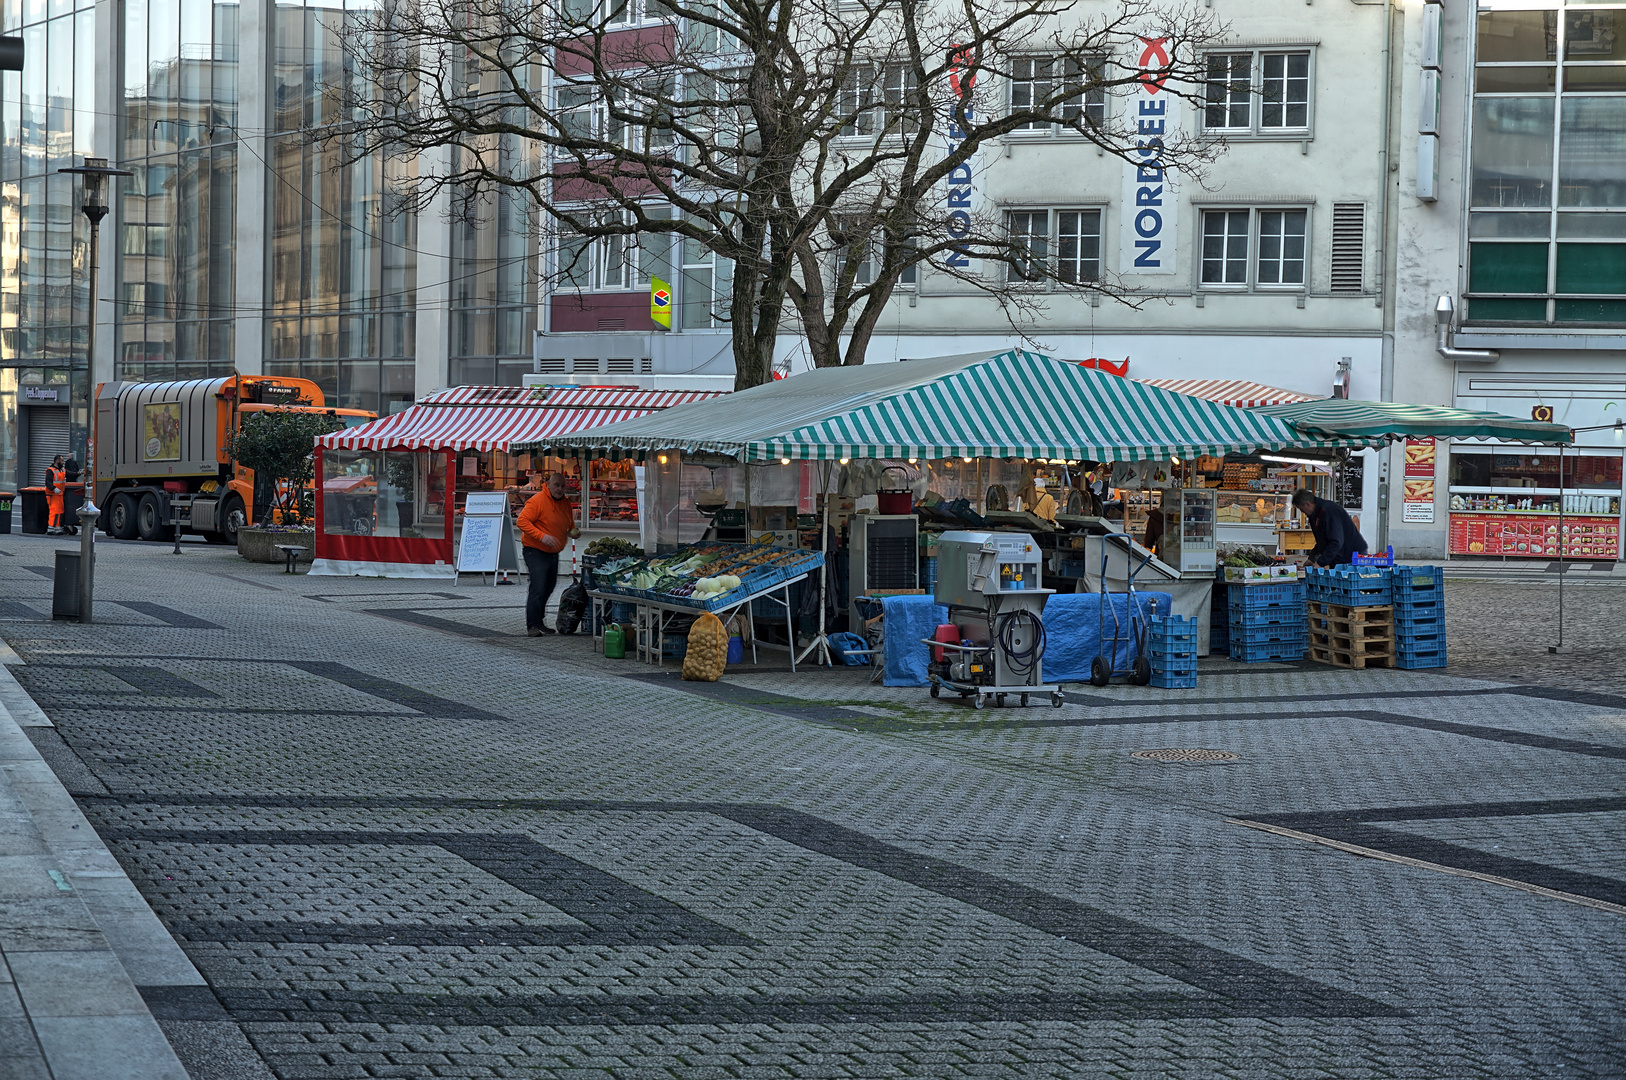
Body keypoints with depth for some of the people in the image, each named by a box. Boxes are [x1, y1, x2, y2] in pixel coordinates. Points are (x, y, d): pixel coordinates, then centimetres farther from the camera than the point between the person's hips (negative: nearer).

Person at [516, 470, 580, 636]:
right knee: (538, 587, -16)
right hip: (535, 551, -8)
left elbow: (569, 525, 24)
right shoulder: (538, 501, -16)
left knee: (549, 587, 15)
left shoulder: (566, 503, 9)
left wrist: (574, 532, 0)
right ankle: (532, 625, -12)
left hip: (553, 552, 8)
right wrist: (542, 536, -29)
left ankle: (539, 622, 29)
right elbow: (522, 521, -20)